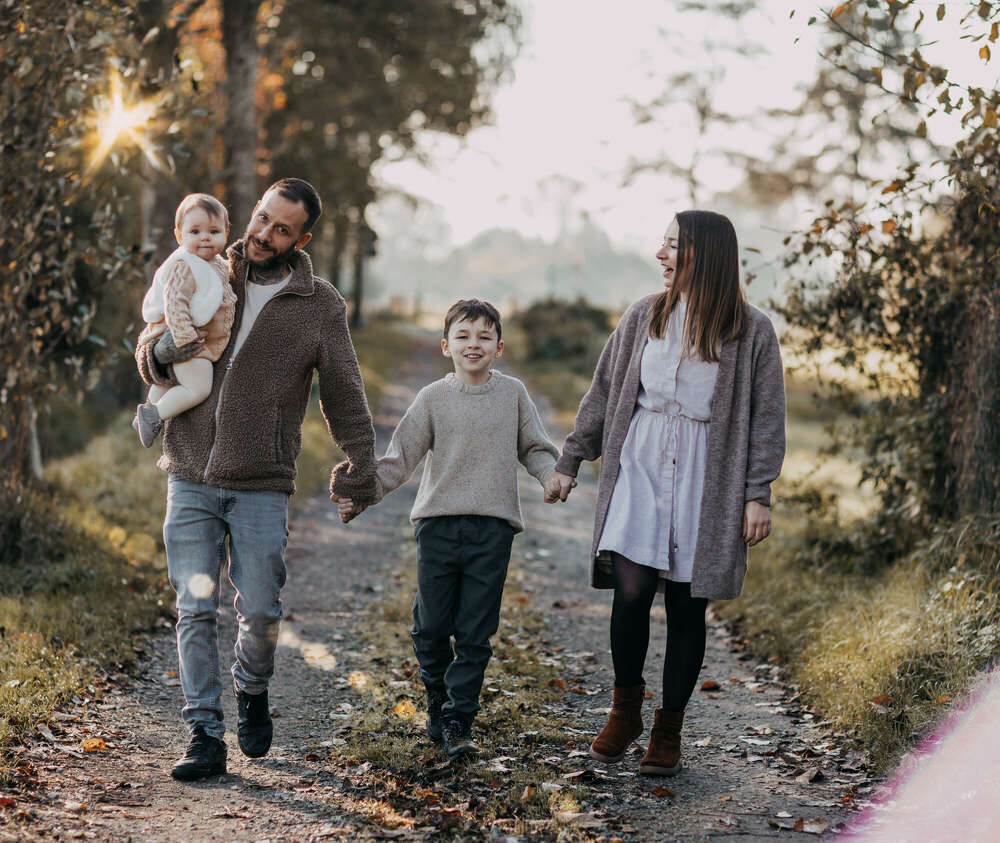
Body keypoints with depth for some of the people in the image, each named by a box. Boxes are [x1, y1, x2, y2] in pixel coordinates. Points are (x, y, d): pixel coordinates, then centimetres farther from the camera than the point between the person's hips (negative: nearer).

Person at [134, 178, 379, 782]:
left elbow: (345, 394, 7)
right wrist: (162, 353, -10)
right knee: (196, 612, -2)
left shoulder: (321, 306, 1)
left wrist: (361, 465, 2)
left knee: (260, 613, -1)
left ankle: (253, 690, 30)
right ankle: (206, 737, 5)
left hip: (262, 488, -1)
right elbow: (148, 359, 14)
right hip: (191, 480, 2)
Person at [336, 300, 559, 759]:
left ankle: (459, 719, 8)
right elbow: (401, 457, 2)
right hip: (439, 522, 0)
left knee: (475, 632, 0)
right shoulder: (433, 398, 2)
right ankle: (438, 698, 29)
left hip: (493, 526, 0)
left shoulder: (513, 393, 6)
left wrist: (553, 477, -7)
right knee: (431, 625, 5)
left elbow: (534, 448, 12)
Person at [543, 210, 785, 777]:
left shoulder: (752, 331, -2)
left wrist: (759, 494, -7)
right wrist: (570, 462, 12)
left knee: (687, 605, 2)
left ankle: (669, 730, 16)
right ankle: (626, 710, 14)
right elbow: (604, 392, 13)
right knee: (631, 590, -8)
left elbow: (767, 417, -1)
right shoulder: (645, 317, 8)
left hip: (706, 478, -2)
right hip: (640, 466, 2)